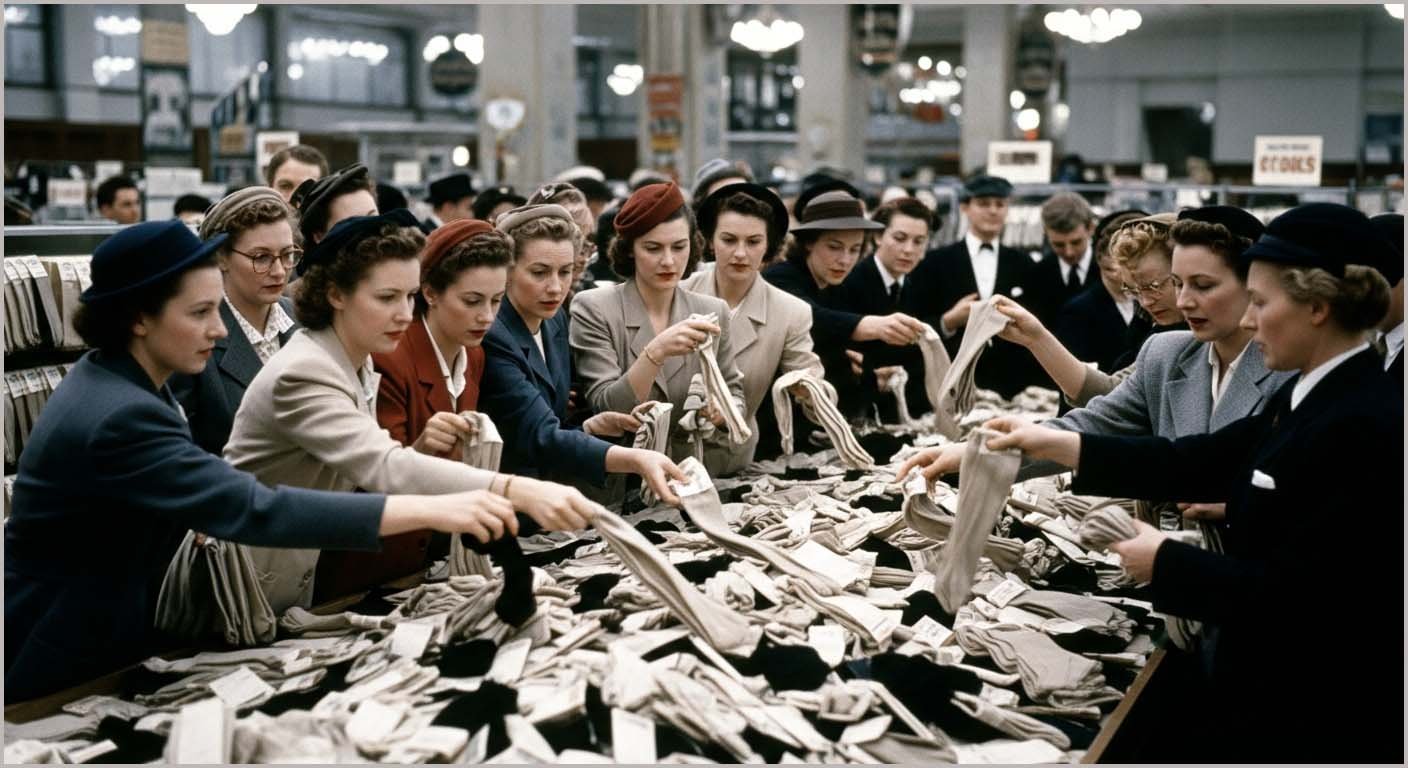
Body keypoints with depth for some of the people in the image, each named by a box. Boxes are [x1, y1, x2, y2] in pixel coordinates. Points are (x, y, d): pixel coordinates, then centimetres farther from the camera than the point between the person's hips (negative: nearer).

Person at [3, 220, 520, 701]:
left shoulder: (118, 380, 1)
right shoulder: (119, 417, -30)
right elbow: (254, 510, -39)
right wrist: (431, 510, -41)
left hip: (103, 637, 9)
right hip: (60, 667, -9)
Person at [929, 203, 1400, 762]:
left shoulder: (1362, 427, -25)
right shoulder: (1313, 396, 7)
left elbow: (1288, 594, -26)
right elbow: (1198, 462, 6)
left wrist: (1165, 562, -14)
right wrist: (1053, 443, 1)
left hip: (1316, 719, -8)